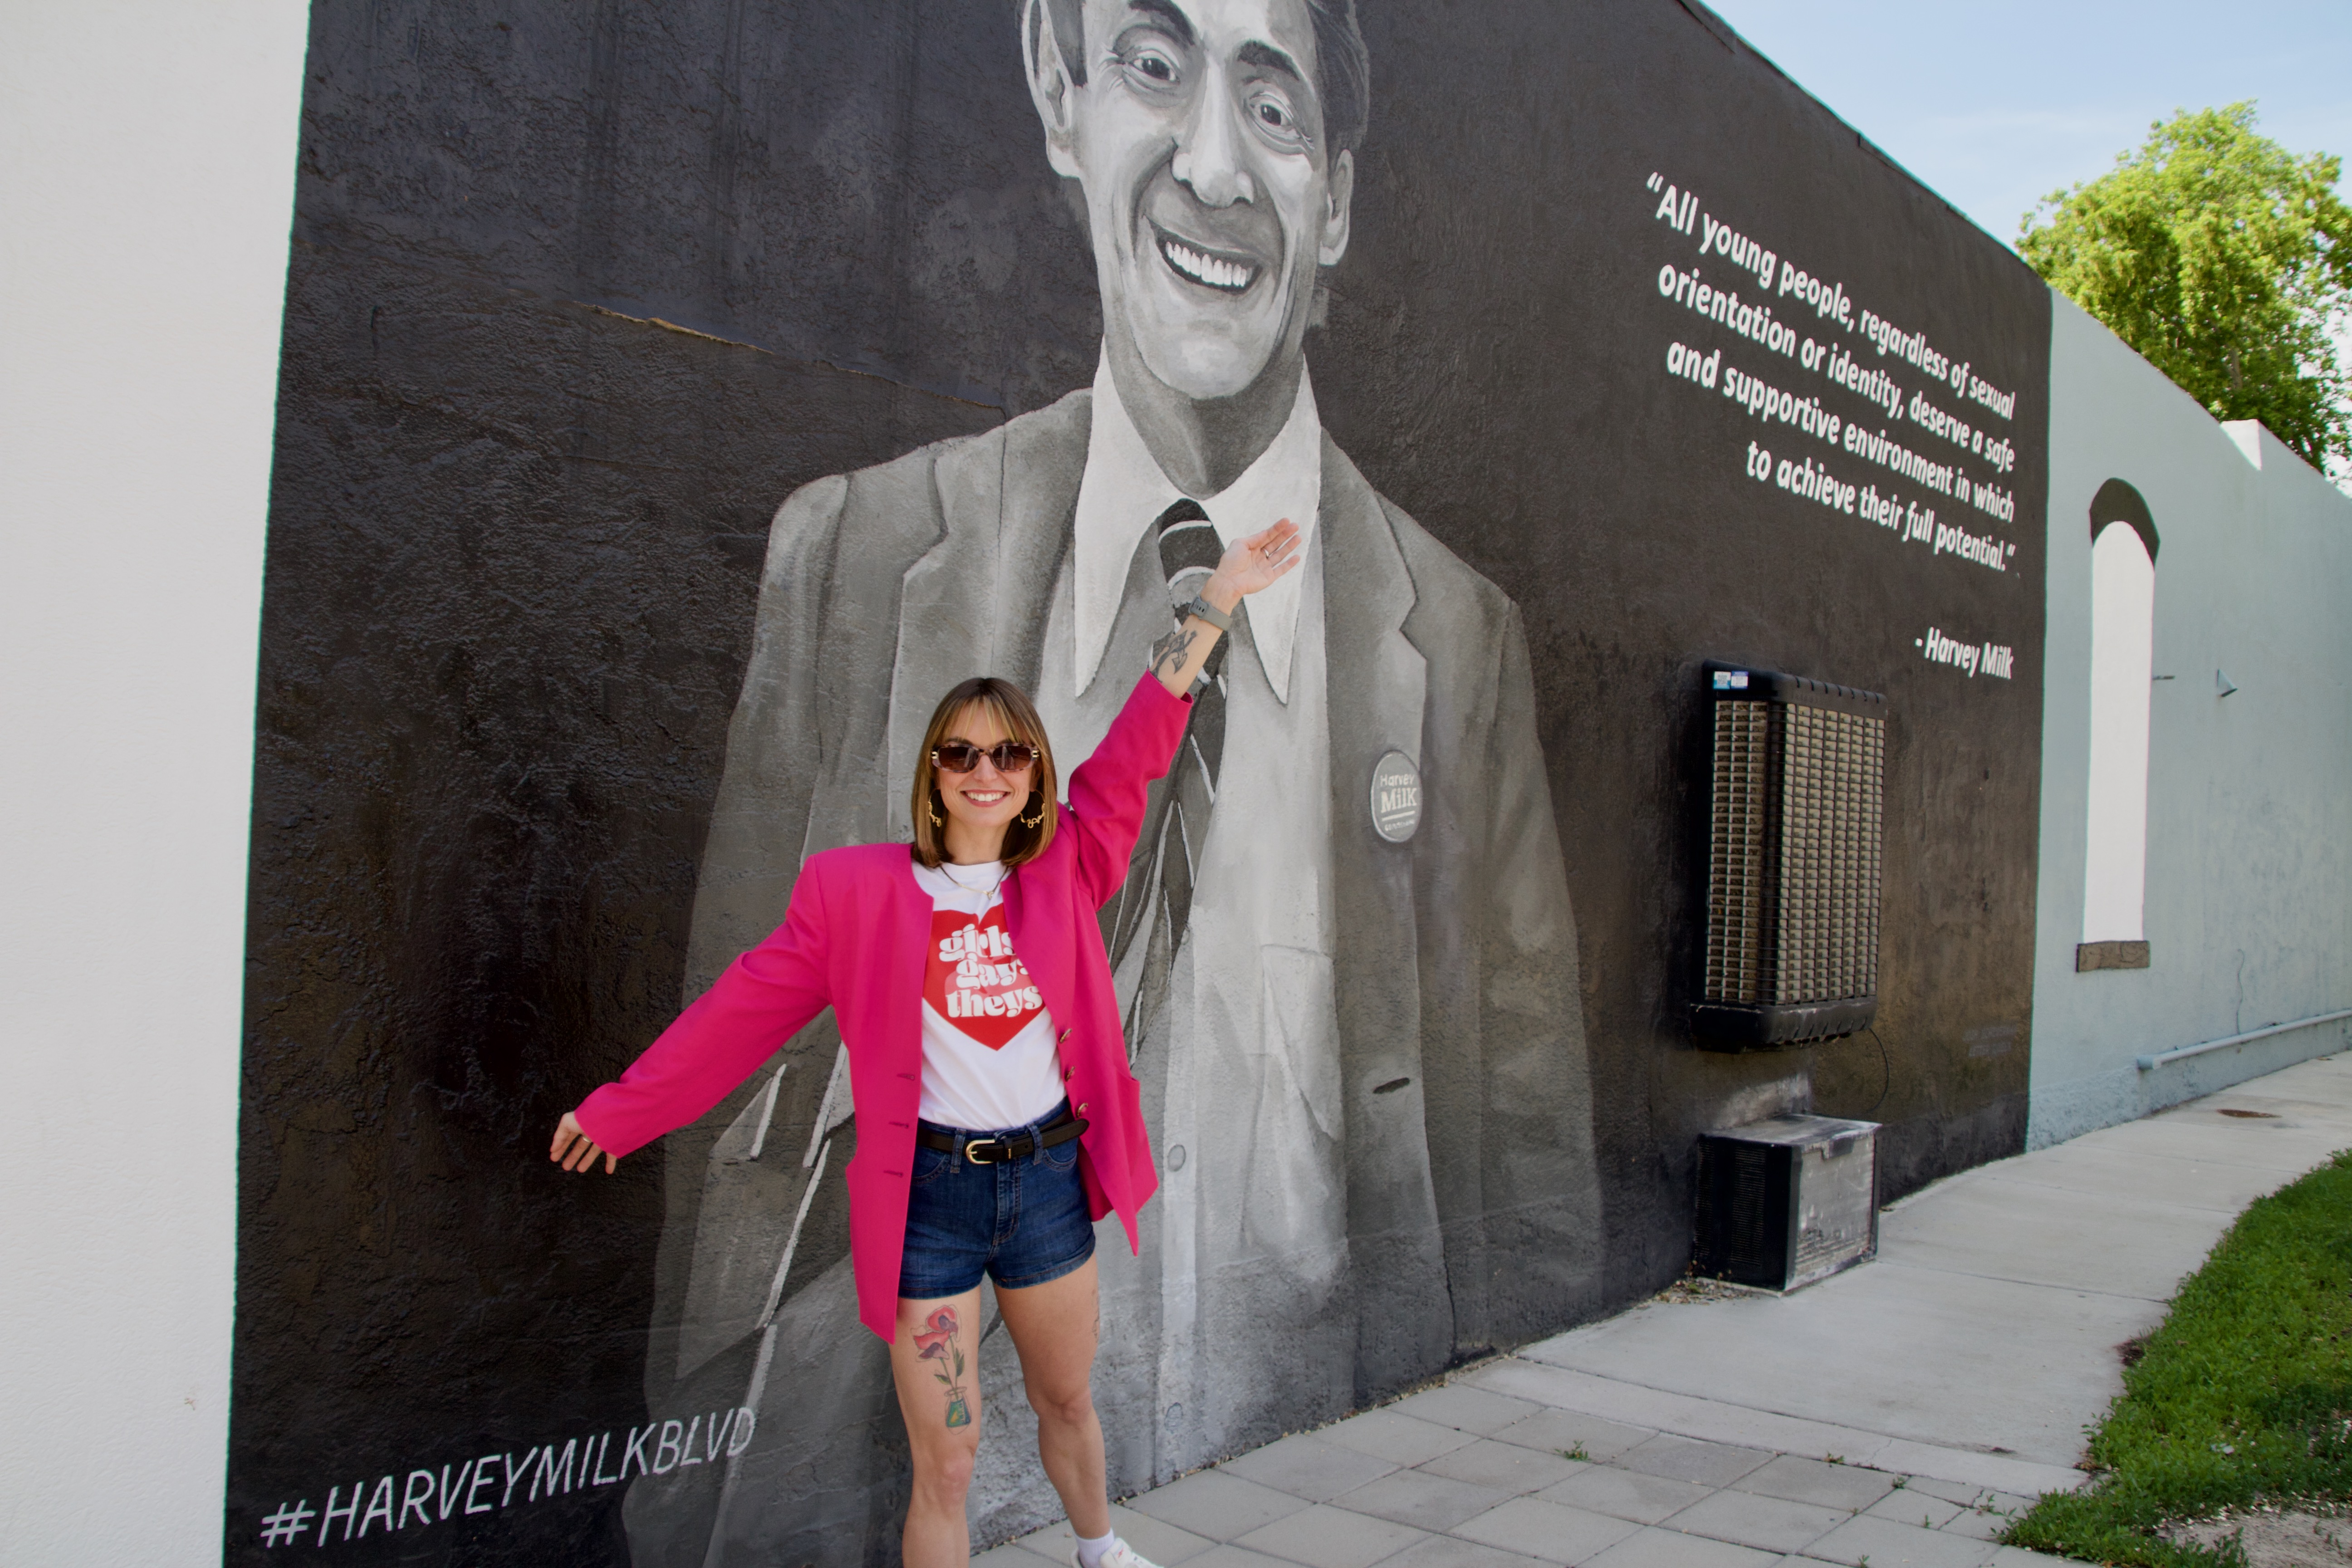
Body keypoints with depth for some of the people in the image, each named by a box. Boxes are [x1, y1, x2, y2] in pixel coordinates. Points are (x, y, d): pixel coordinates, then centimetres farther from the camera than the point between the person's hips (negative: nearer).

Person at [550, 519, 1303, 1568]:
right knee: (947, 1457, 1)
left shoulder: (1064, 873, -1)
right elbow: (746, 1007, -2)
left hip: (1049, 1175, 3)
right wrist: (619, 1111, 2)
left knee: (1066, 1400, 24)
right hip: (930, 1192, -3)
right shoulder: (860, 892, -7)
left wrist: (1217, 601, -2)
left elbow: (1132, 754, -2)